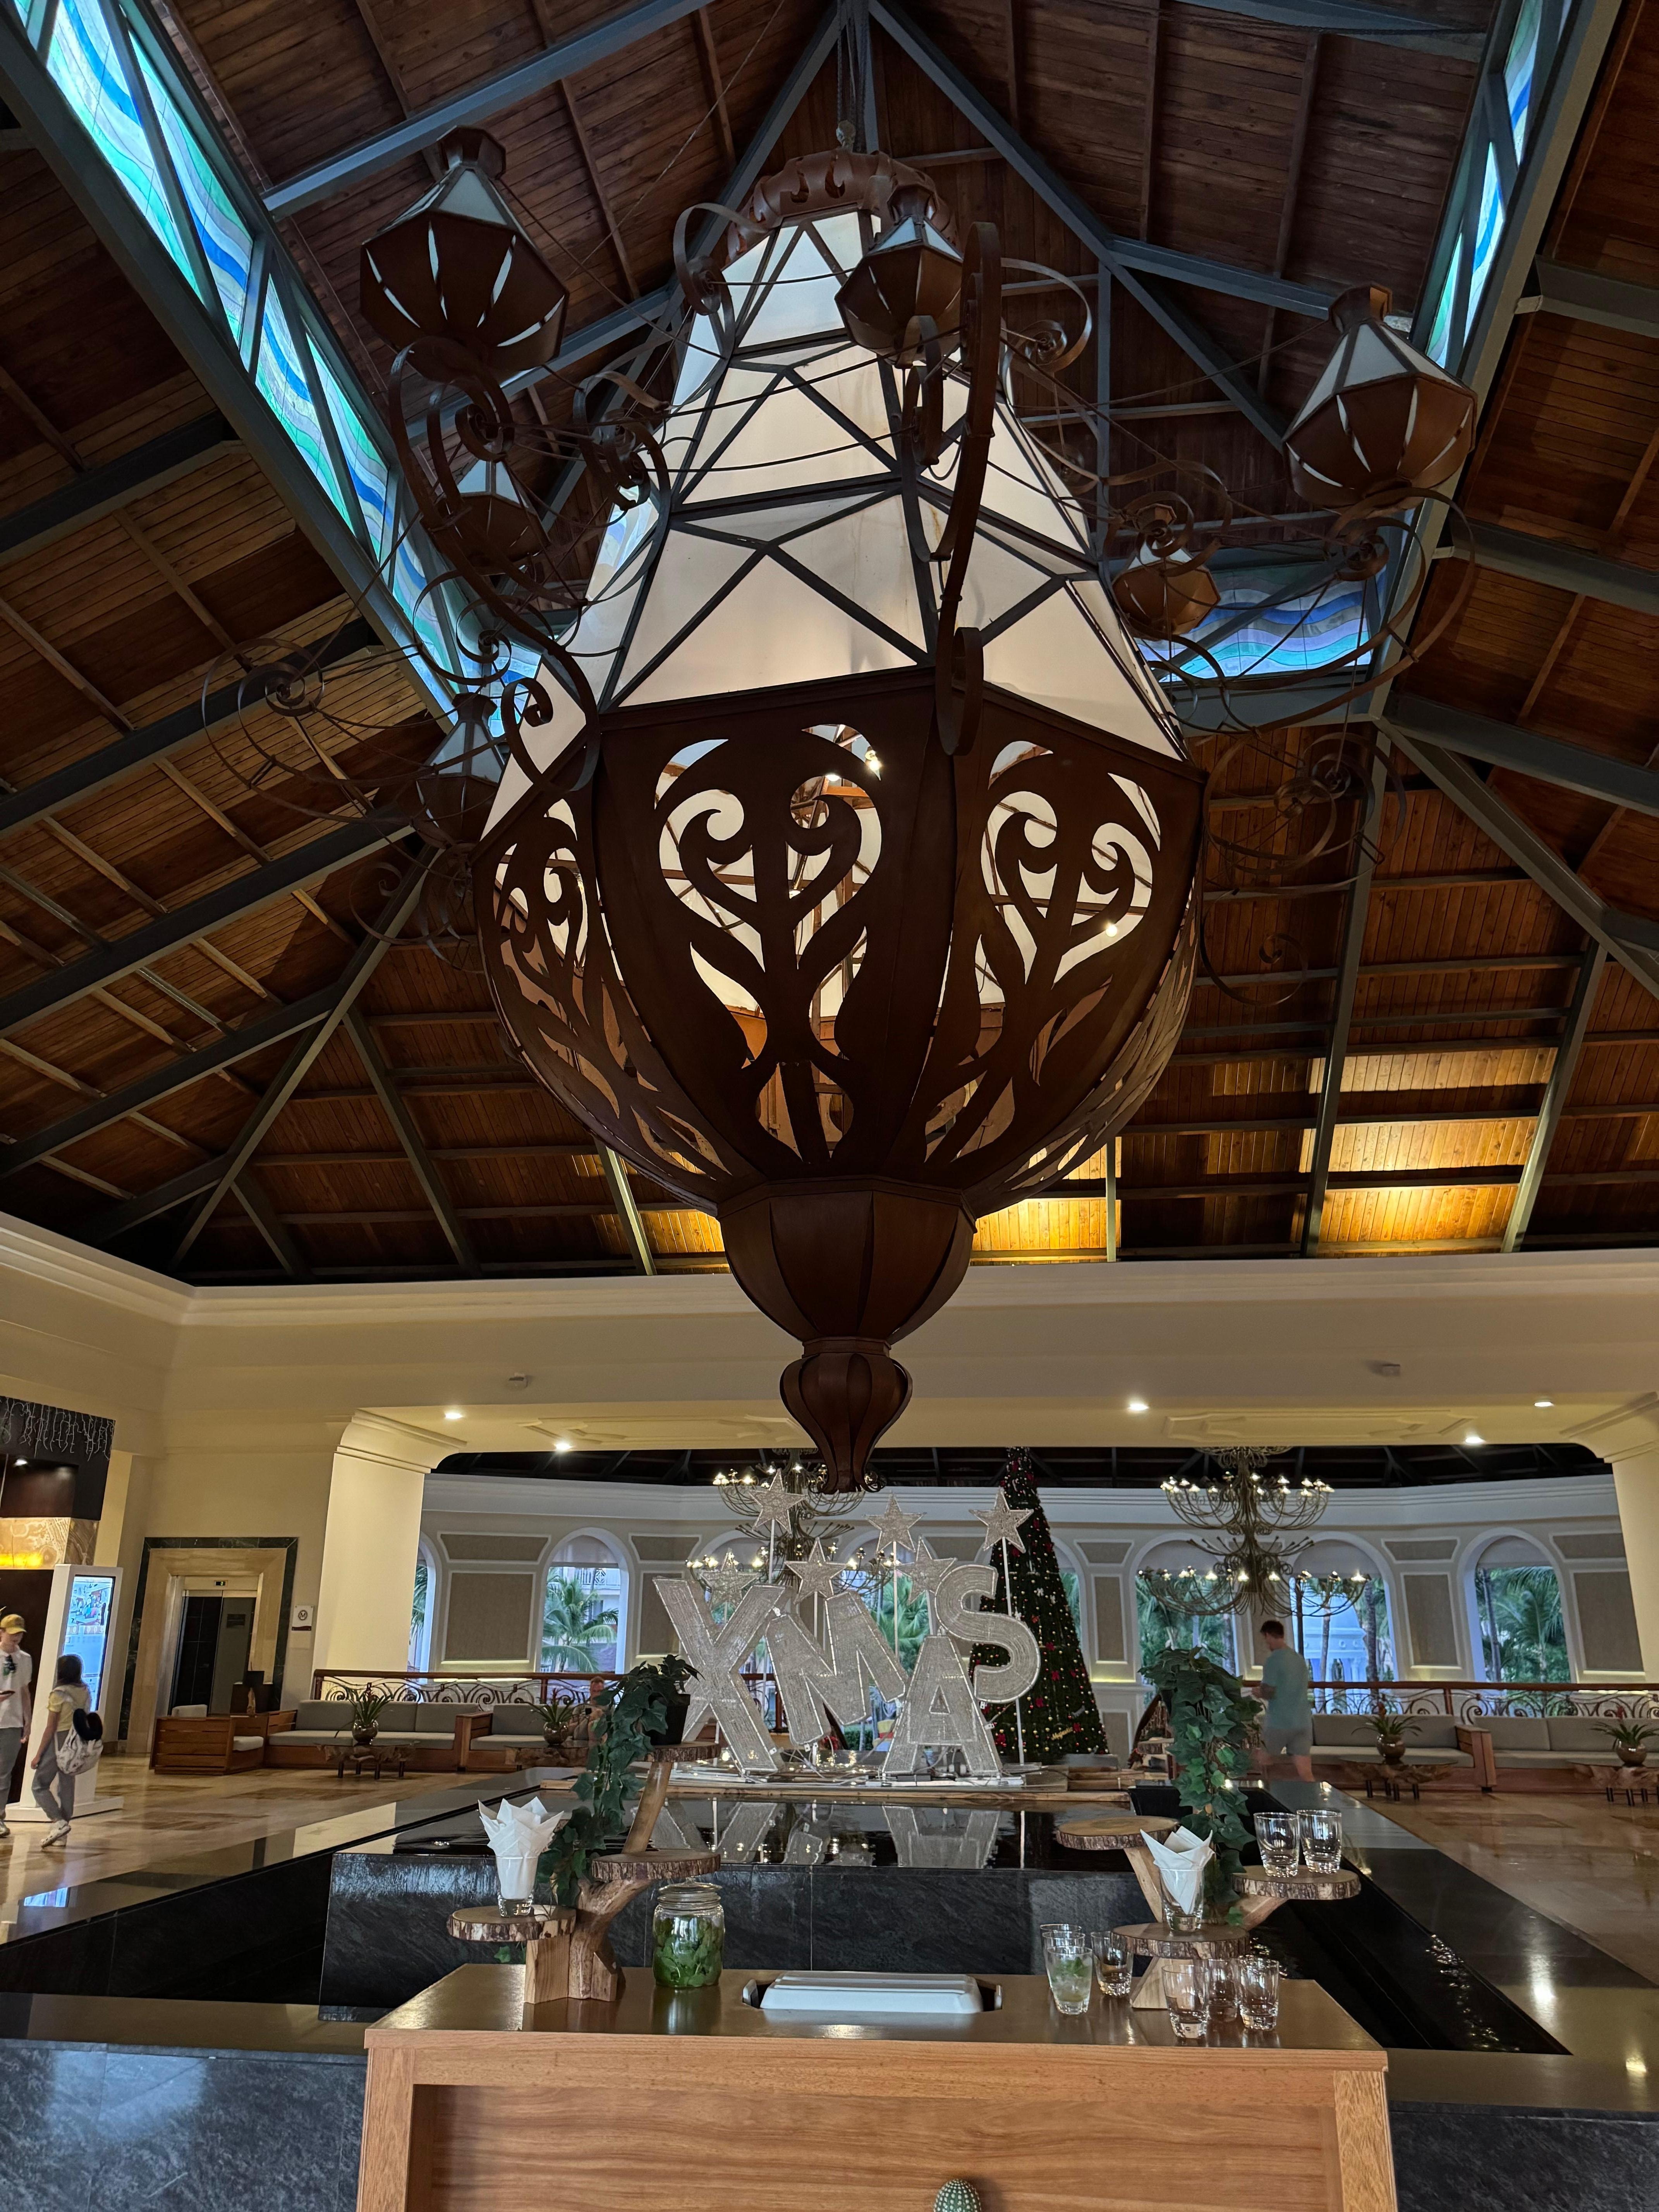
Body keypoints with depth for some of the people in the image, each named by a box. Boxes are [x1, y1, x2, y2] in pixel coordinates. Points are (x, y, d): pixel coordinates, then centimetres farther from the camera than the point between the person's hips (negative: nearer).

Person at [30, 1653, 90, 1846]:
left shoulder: (59, 1694, -15)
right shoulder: (85, 1692, 3)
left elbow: (51, 1728, -14)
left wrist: (38, 1755, -7)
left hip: (59, 1741, -6)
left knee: (40, 1786, 5)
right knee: (67, 1786, 11)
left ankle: (59, 1822, -12)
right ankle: (61, 1835, 14)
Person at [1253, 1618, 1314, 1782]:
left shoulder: (1273, 1660, -11)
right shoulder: (1300, 1659, 12)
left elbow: (1269, 1693, -15)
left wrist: (1258, 1693, 7)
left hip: (1278, 1722, -6)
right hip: (1303, 1722, 6)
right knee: (1305, 1773, 3)